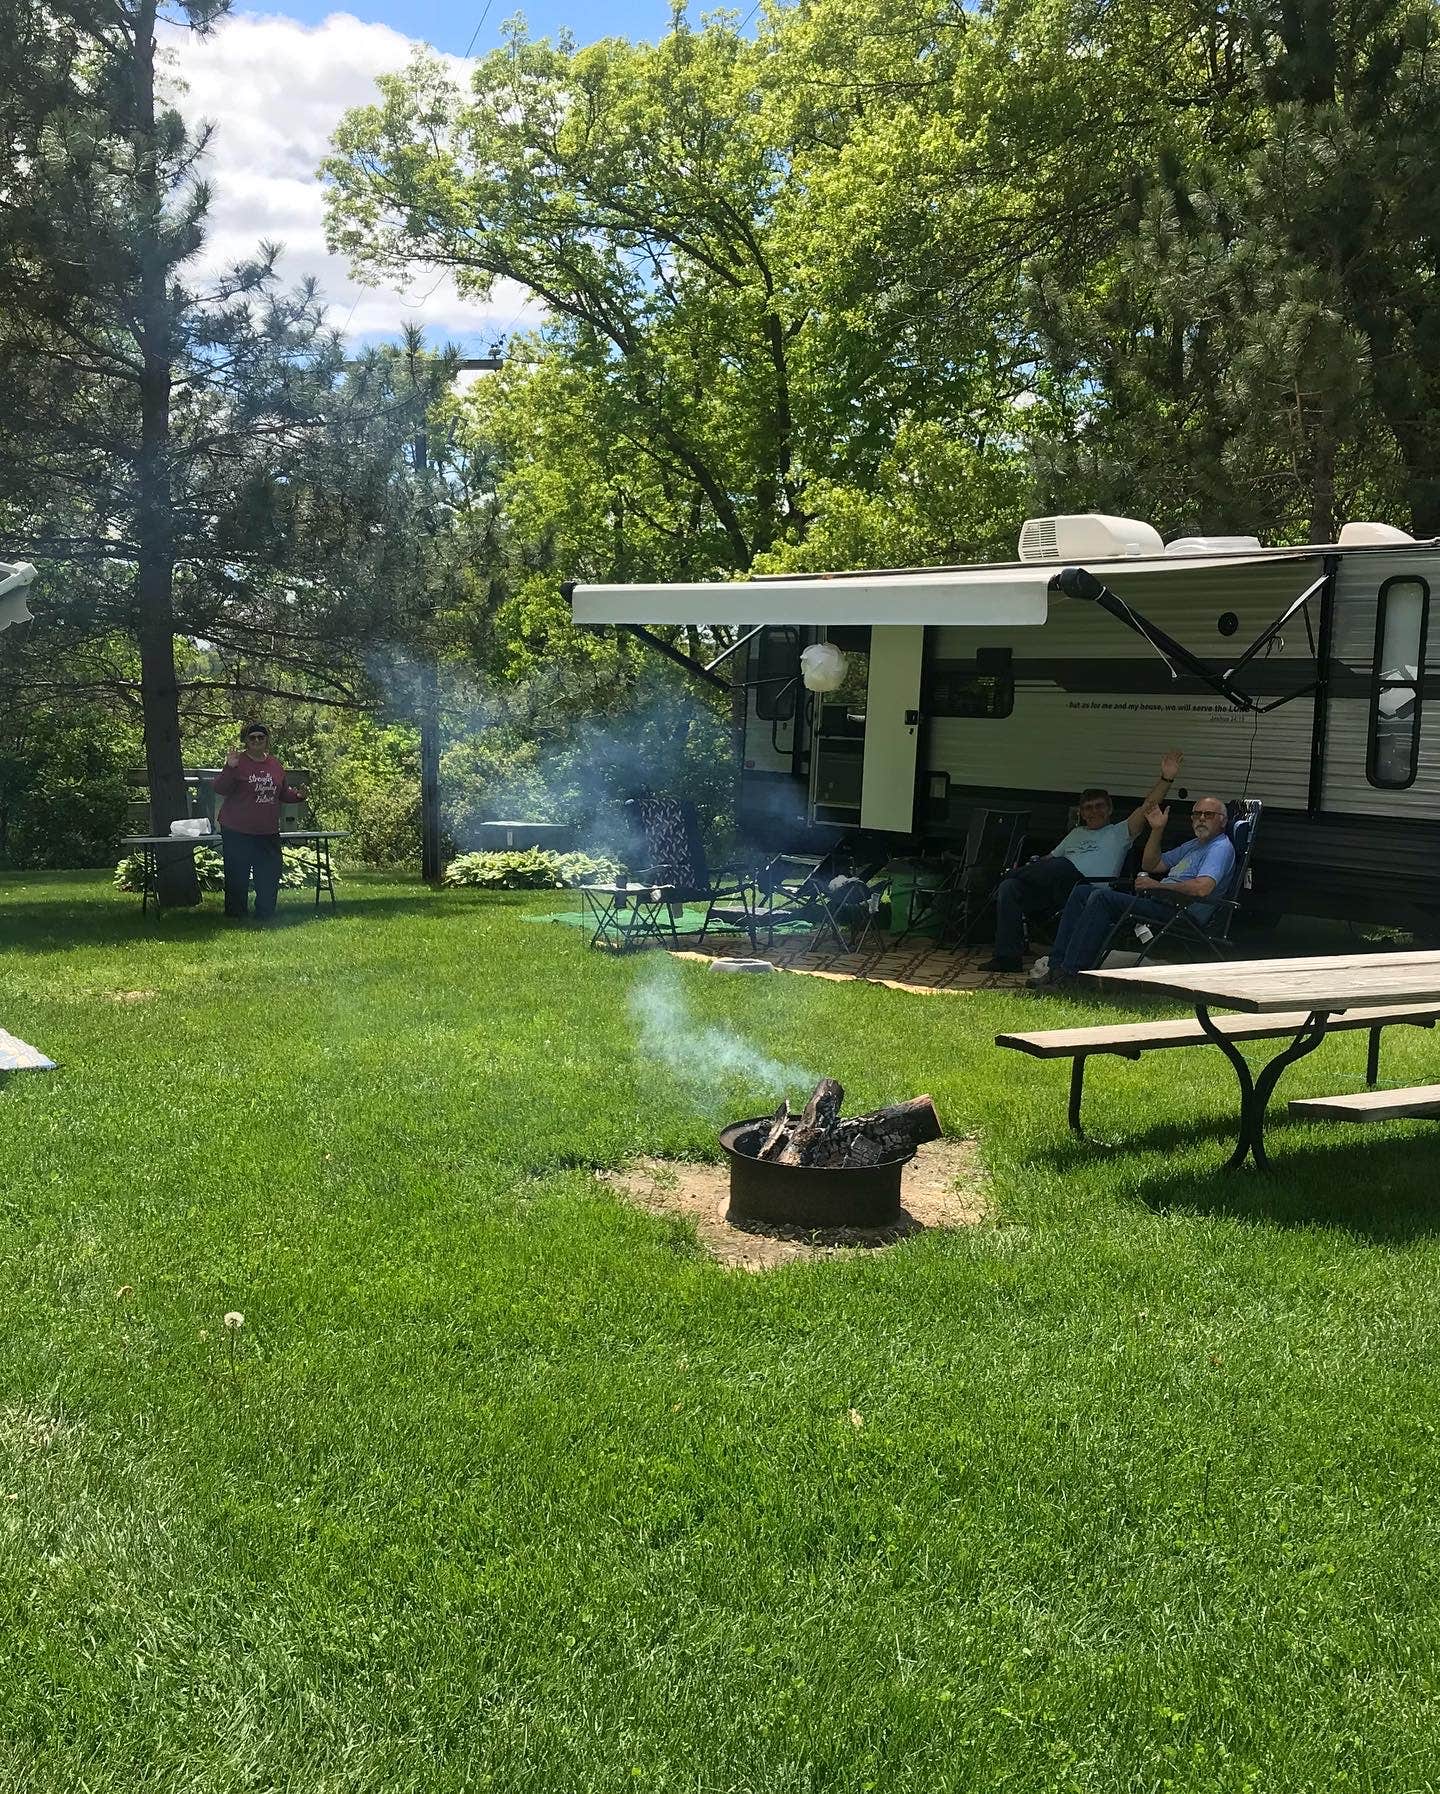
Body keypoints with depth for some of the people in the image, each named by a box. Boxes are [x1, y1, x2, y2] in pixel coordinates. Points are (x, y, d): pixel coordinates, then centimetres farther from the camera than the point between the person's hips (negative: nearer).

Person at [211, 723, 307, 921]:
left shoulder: (275, 765, 12)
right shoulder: (238, 762, -5)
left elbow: (283, 793, 22)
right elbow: (220, 789, -13)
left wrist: (297, 795, 4)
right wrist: (229, 769, -26)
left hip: (268, 832, 5)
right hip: (237, 832, -5)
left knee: (270, 876, 8)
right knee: (237, 877, 0)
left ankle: (265, 916, 20)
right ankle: (236, 916, 10)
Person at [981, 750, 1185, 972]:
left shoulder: (1119, 833, 18)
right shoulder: (1076, 834, 37)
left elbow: (1147, 806, 6)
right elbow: (1051, 856, 36)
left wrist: (1166, 779, -7)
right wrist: (1032, 867, 16)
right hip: (1054, 891, 6)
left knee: (1061, 866, -36)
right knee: (1009, 888, -17)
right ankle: (1008, 956, -20)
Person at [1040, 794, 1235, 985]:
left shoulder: (1221, 847, -5)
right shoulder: (1194, 844, 27)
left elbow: (1203, 888, -23)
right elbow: (1151, 865, 31)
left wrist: (1157, 885, -13)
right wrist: (1157, 830, 17)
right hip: (1157, 902, 10)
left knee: (1102, 897, -26)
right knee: (1082, 892, 3)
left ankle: (1070, 971, -29)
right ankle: (1057, 963, -8)